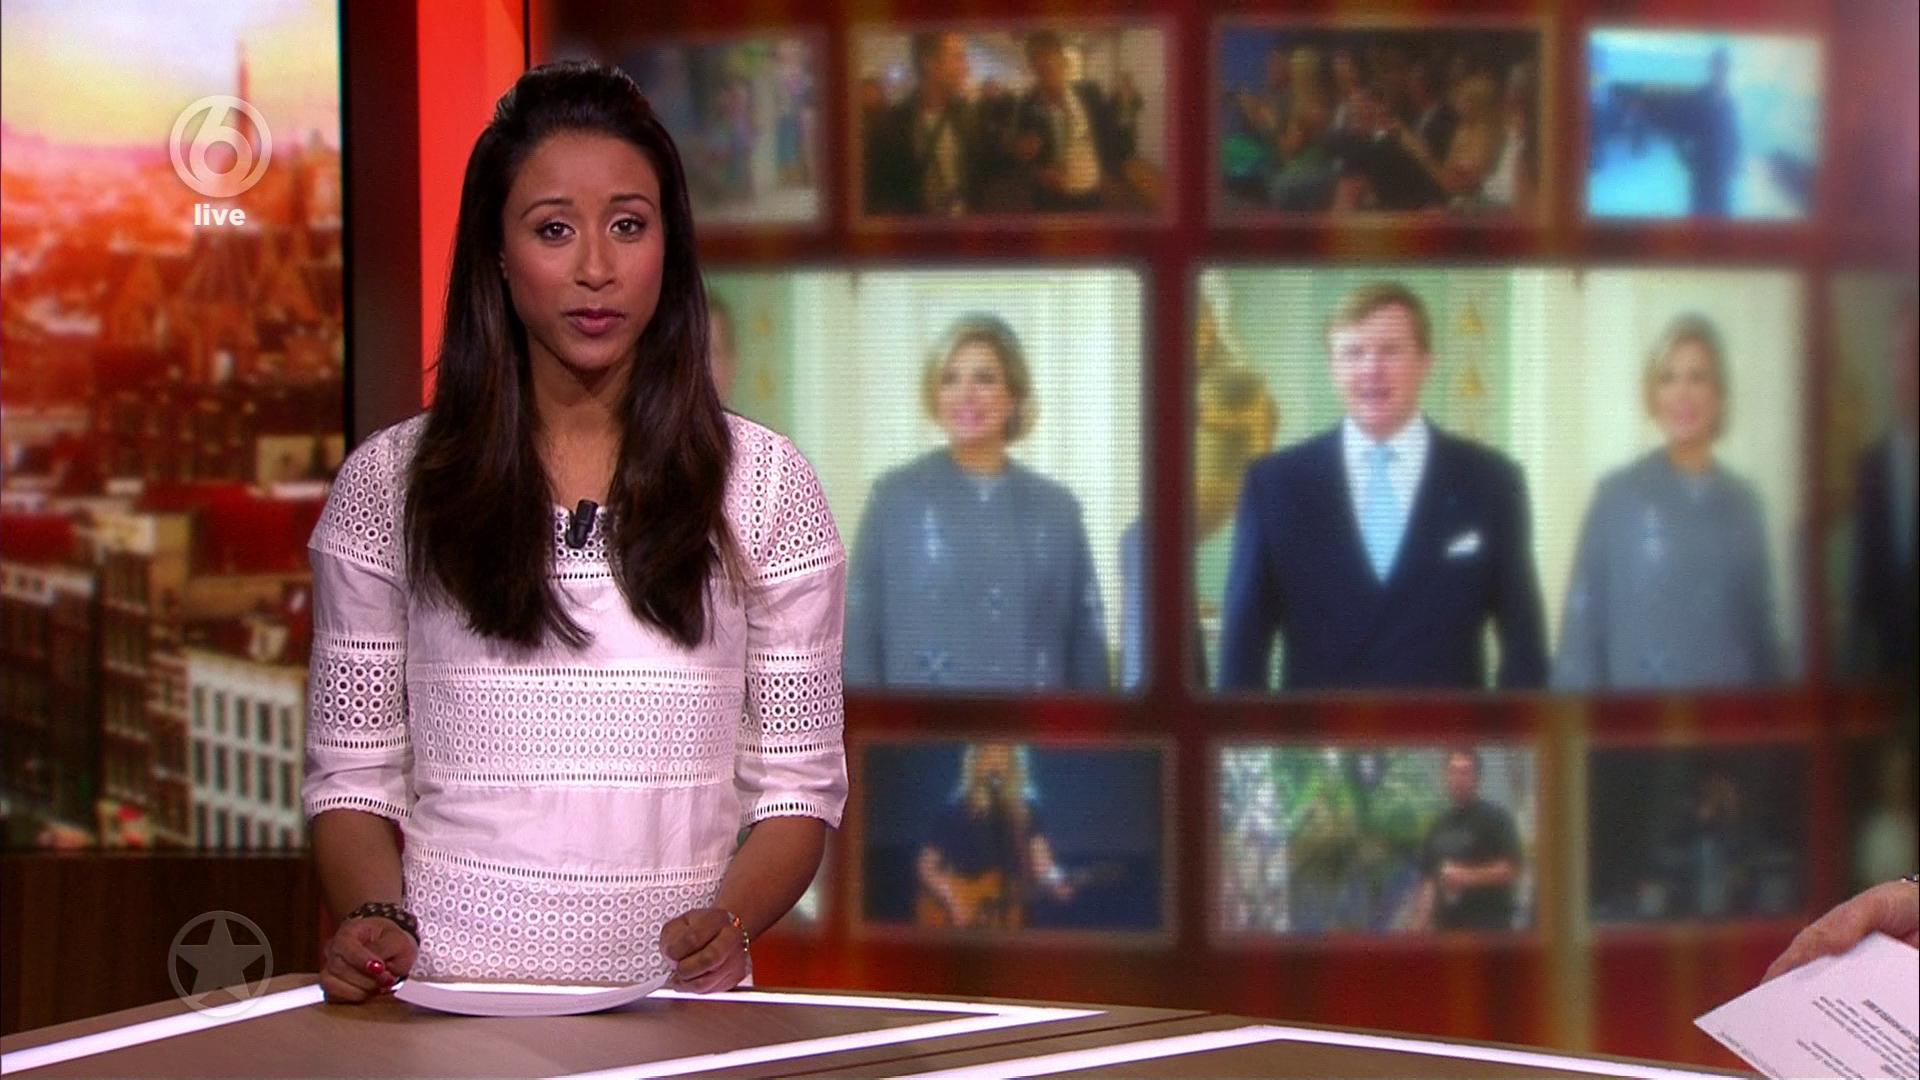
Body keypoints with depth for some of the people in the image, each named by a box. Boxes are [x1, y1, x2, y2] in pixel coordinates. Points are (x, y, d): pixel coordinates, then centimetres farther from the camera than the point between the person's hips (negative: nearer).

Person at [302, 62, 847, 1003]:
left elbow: (798, 786, 10)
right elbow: (352, 777, 11)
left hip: (674, 999, 1)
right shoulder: (389, 486, 9)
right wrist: (376, 917, -7)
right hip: (449, 991, -1)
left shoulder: (764, 486, 10)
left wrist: (729, 921, -9)